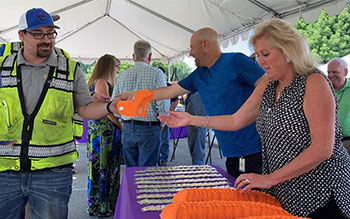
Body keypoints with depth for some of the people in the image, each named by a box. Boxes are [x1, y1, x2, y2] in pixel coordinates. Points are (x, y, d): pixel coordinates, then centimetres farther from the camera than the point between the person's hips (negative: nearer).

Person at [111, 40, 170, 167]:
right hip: (149, 129, -4)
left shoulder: (122, 75, 6)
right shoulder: (156, 73, -7)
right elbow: (163, 103, -12)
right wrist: (162, 123, 5)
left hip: (128, 130, 4)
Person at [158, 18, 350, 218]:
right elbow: (236, 121, 10)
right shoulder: (268, 86, 7)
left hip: (318, 195, -7)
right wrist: (191, 119, 4)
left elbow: (322, 149, -23)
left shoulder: (314, 82, -17)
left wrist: (270, 179, -23)